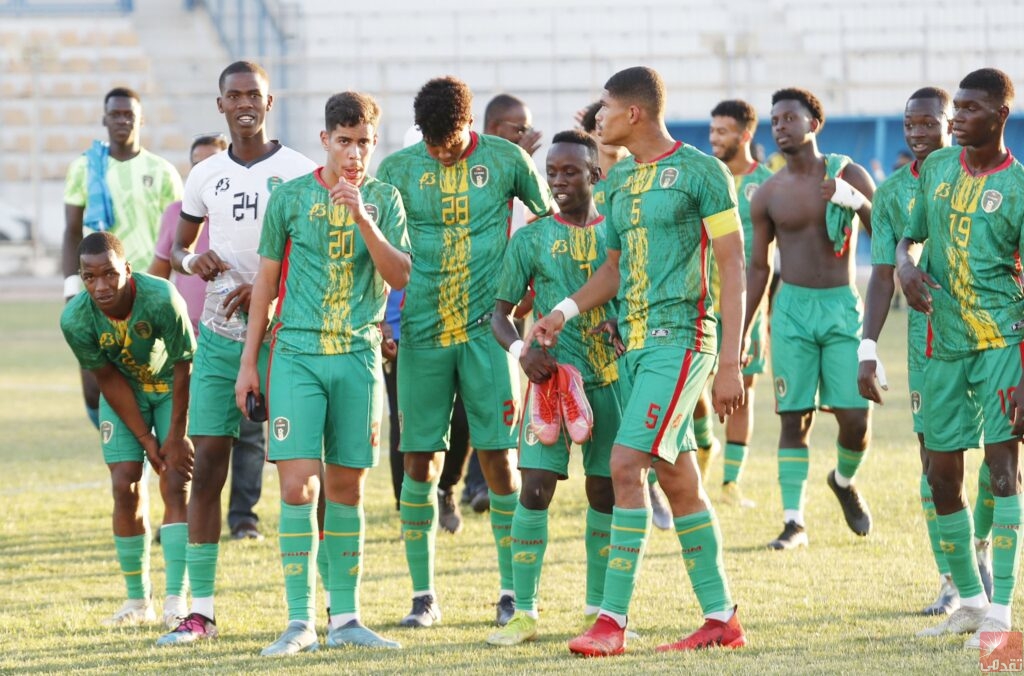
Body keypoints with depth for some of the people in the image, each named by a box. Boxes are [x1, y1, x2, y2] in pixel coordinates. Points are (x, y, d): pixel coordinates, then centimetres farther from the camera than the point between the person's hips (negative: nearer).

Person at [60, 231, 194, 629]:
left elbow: (183, 366, -22)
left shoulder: (162, 299, -34)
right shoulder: (76, 319, -26)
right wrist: (146, 440, -14)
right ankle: (138, 601, 7)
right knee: (126, 488, -5)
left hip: (173, 388, -2)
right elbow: (110, 381, -15)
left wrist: (176, 436, -16)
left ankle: (176, 602, -14)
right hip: (125, 392, 2)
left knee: (176, 487, -11)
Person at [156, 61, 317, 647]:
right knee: (207, 466, -2)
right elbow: (176, 247, 22)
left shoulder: (301, 173, -3)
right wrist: (192, 260, -2)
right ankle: (201, 610, 1)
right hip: (220, 335, 3)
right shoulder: (206, 177, 9)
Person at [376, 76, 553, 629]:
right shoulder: (398, 169, 3)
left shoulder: (504, 160, 1)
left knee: (498, 458, -2)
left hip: (487, 330, -1)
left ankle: (512, 592, 6)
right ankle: (423, 594, 9)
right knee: (420, 461, 1)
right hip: (422, 333, 1)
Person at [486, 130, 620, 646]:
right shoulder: (531, 240, 4)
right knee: (536, 484, -11)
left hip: (611, 375, 2)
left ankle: (598, 605, 18)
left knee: (606, 489, 5)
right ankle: (524, 611, -7)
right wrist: (520, 350, -13)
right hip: (552, 372, -2)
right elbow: (500, 312, 5)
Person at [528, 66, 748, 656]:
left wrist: (730, 363, -14)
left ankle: (613, 619, -16)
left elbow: (734, 267, -9)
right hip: (634, 341, 8)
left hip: (680, 336, -8)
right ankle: (722, 618, 14)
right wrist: (567, 309, 6)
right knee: (679, 479, 8)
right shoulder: (620, 180, 16)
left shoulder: (700, 172, -7)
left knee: (628, 464, -17)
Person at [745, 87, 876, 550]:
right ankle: (794, 521, 1)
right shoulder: (767, 195, 4)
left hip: (843, 305, -1)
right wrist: (741, 333, 9)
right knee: (794, 417, -4)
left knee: (856, 417, -6)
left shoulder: (848, 176, 0)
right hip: (793, 308, 1)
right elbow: (759, 267, 11)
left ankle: (844, 481, 26)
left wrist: (857, 201, -18)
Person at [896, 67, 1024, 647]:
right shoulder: (937, 169, 9)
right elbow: (910, 235, 21)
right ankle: (970, 600, 21)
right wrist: (907, 265, -5)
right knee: (942, 472, 6)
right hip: (947, 342, 5)